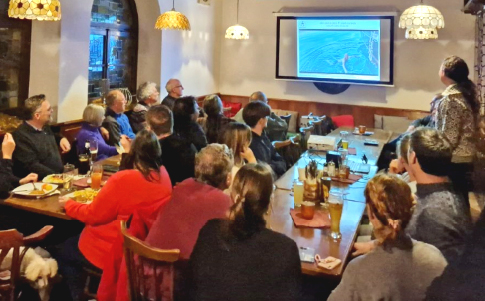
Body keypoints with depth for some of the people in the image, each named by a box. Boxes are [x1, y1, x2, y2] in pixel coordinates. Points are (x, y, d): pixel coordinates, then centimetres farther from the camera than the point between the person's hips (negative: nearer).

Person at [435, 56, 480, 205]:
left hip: (453, 161, -9)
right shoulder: (468, 94, 7)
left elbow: (449, 138, -21)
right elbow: (466, 130, 13)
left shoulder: (451, 99, -19)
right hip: (466, 159, 9)